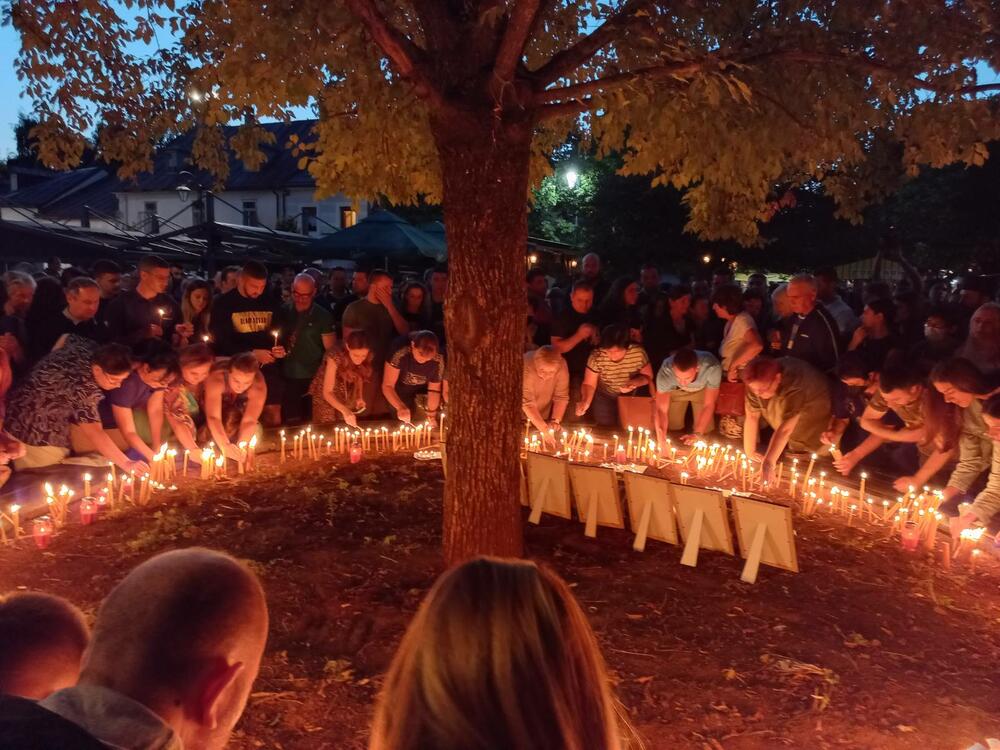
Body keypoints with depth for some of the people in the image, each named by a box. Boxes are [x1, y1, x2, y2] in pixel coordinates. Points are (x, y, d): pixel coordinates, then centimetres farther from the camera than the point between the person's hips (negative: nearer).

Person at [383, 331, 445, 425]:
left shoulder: (438, 360, -24)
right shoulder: (399, 355, -34)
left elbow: (434, 390, -9)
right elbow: (387, 386, -30)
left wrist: (432, 415, -13)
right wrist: (400, 407, -45)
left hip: (420, 395, 2)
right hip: (398, 397, -2)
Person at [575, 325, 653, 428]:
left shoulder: (638, 353, -30)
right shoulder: (596, 357, -31)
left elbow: (648, 376, -13)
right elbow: (589, 384, -22)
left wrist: (635, 382, -36)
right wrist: (586, 401, -43)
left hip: (632, 395, 1)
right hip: (605, 395, 0)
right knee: (605, 423, -6)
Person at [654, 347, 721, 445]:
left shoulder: (712, 367, -43)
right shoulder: (665, 371, -41)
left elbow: (709, 405, -29)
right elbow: (661, 409, -35)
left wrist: (698, 433, -33)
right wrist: (661, 441, -46)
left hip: (702, 389, 0)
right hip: (676, 390, 0)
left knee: (705, 430, -3)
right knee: (672, 427, 3)